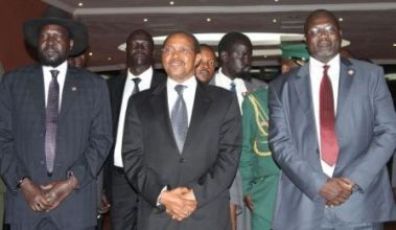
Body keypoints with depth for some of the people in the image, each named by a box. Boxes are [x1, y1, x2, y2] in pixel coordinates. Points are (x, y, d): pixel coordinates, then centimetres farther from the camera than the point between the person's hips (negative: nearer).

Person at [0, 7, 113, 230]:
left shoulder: (94, 84, 6)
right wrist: (23, 183, -9)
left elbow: (102, 139, 2)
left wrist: (71, 181, -9)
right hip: (25, 198, 1)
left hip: (75, 201, 0)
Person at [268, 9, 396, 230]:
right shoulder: (283, 86, 7)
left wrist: (354, 180, -9)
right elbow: (280, 142, 0)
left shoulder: (371, 75, 8)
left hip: (360, 202, 0)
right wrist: (319, 184, -12)